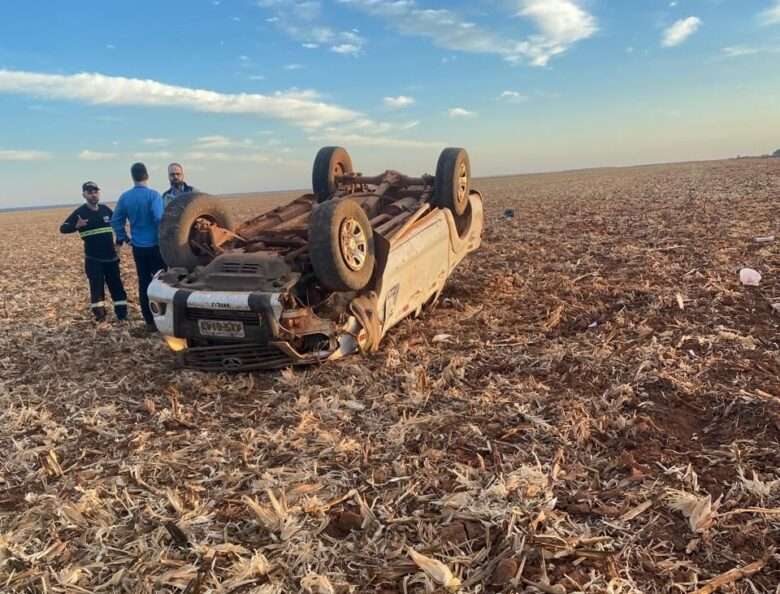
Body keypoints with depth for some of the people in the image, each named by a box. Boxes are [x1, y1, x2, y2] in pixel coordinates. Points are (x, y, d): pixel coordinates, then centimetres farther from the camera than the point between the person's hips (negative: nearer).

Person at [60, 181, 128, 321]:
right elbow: (63, 228, -14)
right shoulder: (80, 212, -6)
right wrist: (76, 226, -33)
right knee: (96, 287, -1)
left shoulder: (105, 209, 7)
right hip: (93, 258, -4)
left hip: (111, 256, 4)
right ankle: (99, 314, 10)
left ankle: (122, 313, 16)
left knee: (117, 285, 8)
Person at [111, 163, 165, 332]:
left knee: (144, 284, 9)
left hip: (138, 247, 5)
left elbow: (116, 220, 7)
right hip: (155, 246, -5)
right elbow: (159, 219, -23)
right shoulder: (153, 195, -13)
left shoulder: (125, 197, 4)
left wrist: (123, 237, 17)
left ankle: (150, 322, 13)